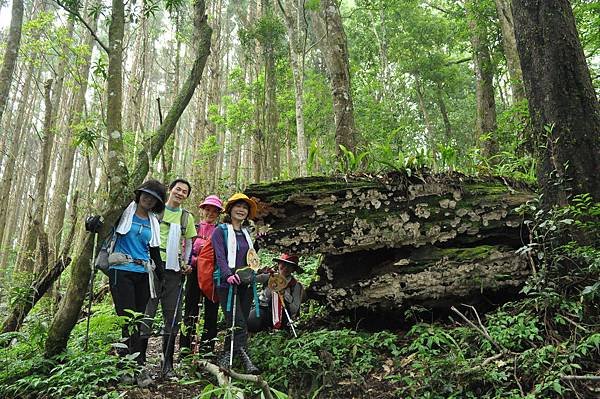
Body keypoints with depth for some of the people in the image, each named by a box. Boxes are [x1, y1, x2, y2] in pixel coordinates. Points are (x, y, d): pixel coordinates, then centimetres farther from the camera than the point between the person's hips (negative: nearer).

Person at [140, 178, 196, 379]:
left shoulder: (187, 217, 16)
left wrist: (186, 263, 5)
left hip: (174, 269, 3)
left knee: (173, 316, 5)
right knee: (147, 312, -8)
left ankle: (167, 364, 14)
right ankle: (140, 358, 3)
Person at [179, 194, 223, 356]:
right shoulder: (194, 228, 9)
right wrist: (195, 260, -10)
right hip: (195, 272, 0)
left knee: (211, 310, 4)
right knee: (191, 309, 2)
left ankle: (208, 347, 13)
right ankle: (185, 346, 10)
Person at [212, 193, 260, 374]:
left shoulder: (246, 233, 19)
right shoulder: (220, 231, 0)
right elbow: (220, 256, -12)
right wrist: (228, 275, -25)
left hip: (246, 284, 6)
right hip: (228, 283, -6)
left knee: (238, 324, 7)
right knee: (238, 324, -12)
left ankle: (225, 357, 19)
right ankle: (245, 359, -11)